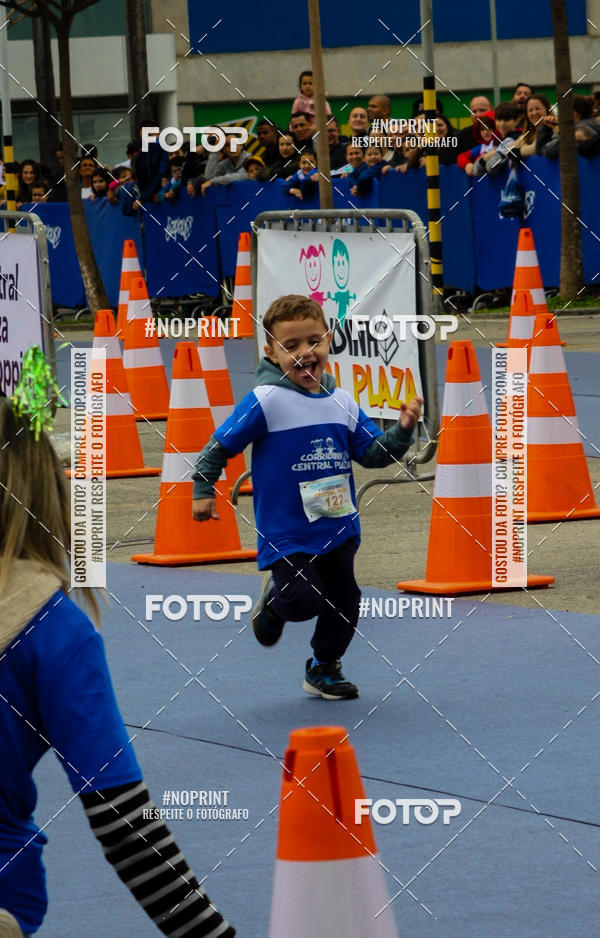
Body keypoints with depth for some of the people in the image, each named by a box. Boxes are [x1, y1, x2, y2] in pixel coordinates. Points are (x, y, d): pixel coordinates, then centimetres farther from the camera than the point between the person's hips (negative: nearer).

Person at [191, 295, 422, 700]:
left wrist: (402, 431, -10)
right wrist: (204, 490, -5)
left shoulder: (341, 402, 3)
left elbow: (374, 453, 6)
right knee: (303, 601, -16)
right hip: (286, 530, -5)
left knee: (344, 601, 10)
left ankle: (325, 668, 33)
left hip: (338, 525, 5)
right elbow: (220, 445, -7)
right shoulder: (266, 401, -14)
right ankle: (275, 597, 20)